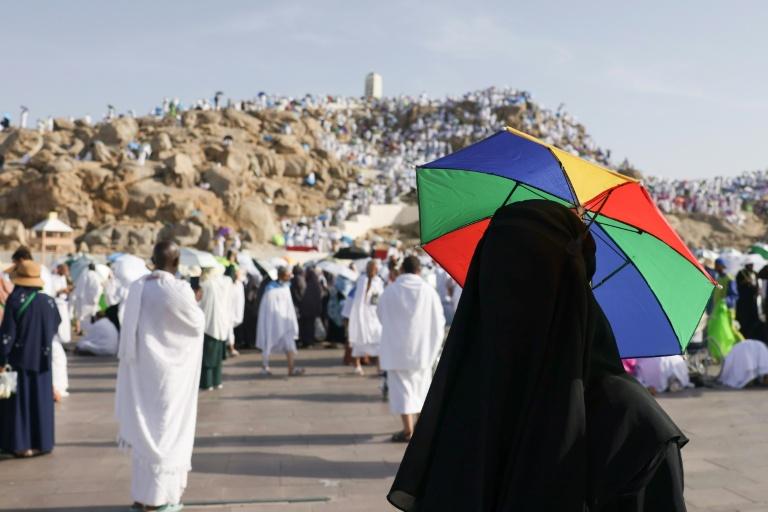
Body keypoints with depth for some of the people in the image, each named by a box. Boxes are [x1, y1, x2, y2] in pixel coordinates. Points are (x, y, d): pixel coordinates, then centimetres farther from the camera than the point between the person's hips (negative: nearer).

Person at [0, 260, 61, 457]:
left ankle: (21, 444, 9)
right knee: (40, 401, 13)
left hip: (19, 359, -3)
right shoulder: (48, 301, -3)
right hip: (41, 359, 3)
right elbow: (55, 328, 10)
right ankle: (41, 442, 18)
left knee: (19, 402, 6)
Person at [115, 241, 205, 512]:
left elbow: (131, 329, 8)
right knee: (165, 428, 5)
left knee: (142, 427, 14)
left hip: (140, 370, 6)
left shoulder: (137, 287, 0)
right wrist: (194, 306, 12)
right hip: (167, 371, -5)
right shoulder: (178, 289, -17)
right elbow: (197, 324, -6)